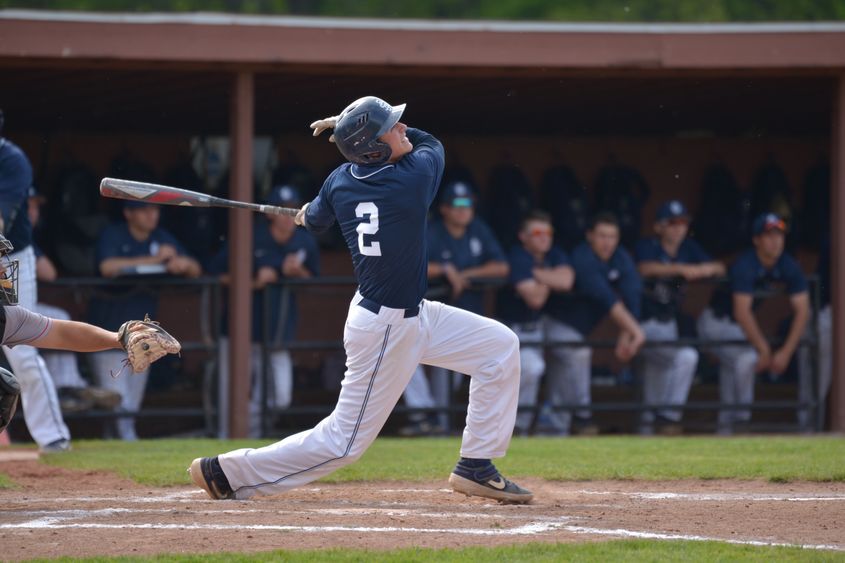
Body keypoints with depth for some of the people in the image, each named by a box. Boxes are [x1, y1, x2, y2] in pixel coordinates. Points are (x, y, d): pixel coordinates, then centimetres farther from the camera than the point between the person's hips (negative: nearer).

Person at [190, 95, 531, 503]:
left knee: (500, 346, 13)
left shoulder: (341, 182, -5)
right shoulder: (415, 177, -23)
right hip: (386, 330, -9)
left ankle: (476, 468, 18)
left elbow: (312, 220, 17)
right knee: (345, 440, 0)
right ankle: (227, 471, 7)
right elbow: (430, 142, 1)